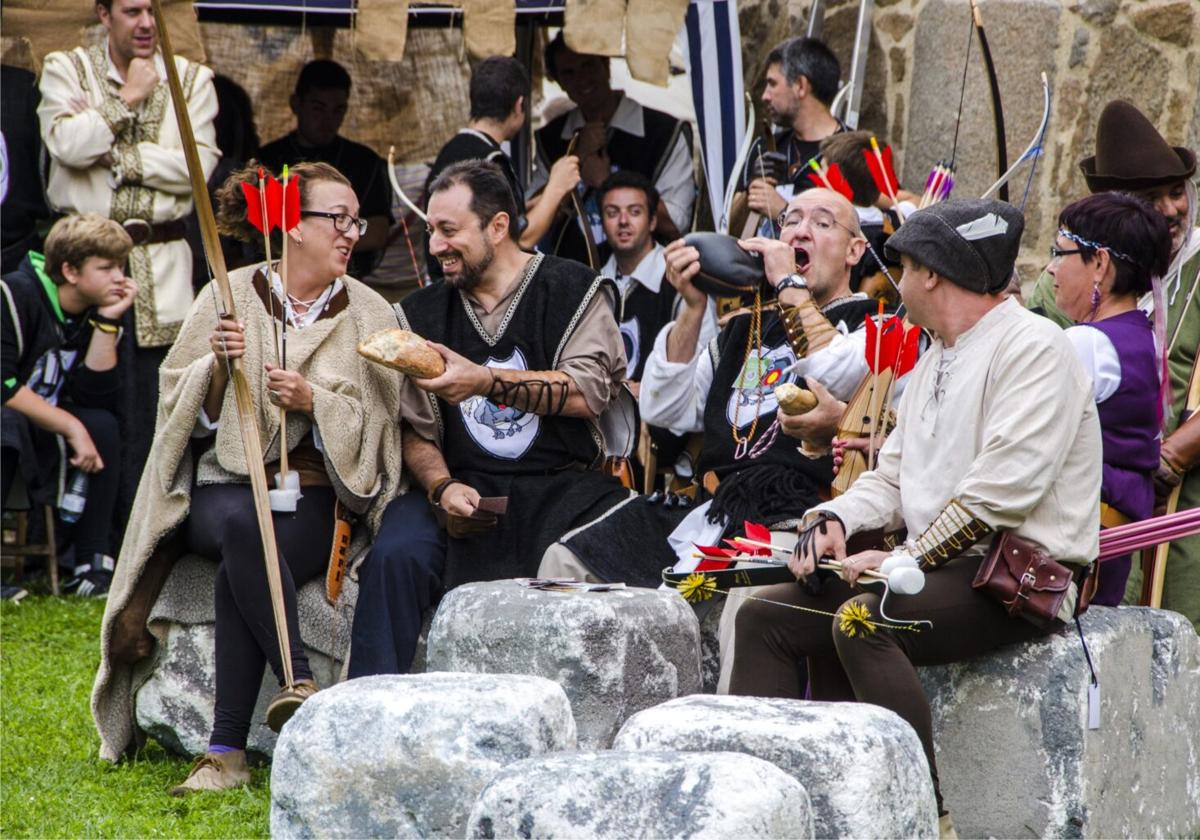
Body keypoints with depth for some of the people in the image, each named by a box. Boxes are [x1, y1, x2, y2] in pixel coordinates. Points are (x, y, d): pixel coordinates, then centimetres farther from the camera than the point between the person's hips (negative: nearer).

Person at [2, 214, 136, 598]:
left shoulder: (96, 312, 1)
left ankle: (94, 566, -17)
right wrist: (70, 426, -25)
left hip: (40, 434, 6)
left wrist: (108, 321, -16)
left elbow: (95, 398, -10)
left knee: (101, 424, -18)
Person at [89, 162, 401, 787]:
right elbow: (186, 414, 7)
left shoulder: (368, 314, 9)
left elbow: (371, 429, 4)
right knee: (241, 525, -38)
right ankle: (300, 683, -41)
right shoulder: (229, 297, 8)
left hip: (313, 498, 0)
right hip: (222, 487, 0)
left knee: (241, 567, -33)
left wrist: (313, 401, -14)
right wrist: (218, 367, -13)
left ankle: (226, 751, -34)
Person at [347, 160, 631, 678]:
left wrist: (485, 381, -18)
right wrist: (443, 487, -10)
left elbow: (588, 393, -10)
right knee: (395, 555, -27)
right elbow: (415, 429, 11)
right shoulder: (422, 314, 15)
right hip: (467, 487, 2)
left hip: (563, 486, -2)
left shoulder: (574, 291, 5)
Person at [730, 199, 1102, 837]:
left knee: (862, 620, -33)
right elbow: (893, 475, 21)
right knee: (764, 617, -3)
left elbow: (1002, 491, -20)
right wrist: (835, 519, 0)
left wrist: (905, 560, -18)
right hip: (943, 567, 9)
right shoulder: (936, 360, 22)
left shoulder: (1033, 348, -9)